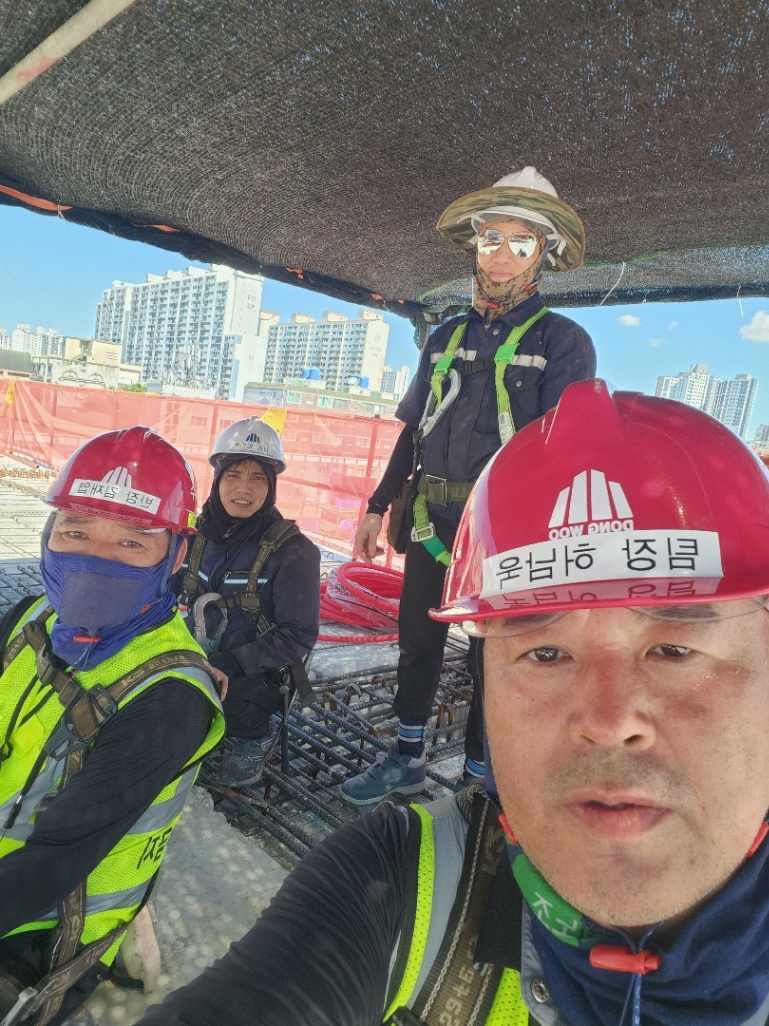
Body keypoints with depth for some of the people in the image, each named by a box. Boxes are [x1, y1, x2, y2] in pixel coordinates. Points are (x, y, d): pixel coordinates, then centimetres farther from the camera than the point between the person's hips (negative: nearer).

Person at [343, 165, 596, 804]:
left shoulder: (562, 340, -2)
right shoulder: (446, 338, 14)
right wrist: (378, 507, 13)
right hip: (431, 520, 5)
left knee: (492, 657, 7)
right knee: (417, 643, 14)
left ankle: (480, 778, 27)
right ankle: (407, 760, 33)